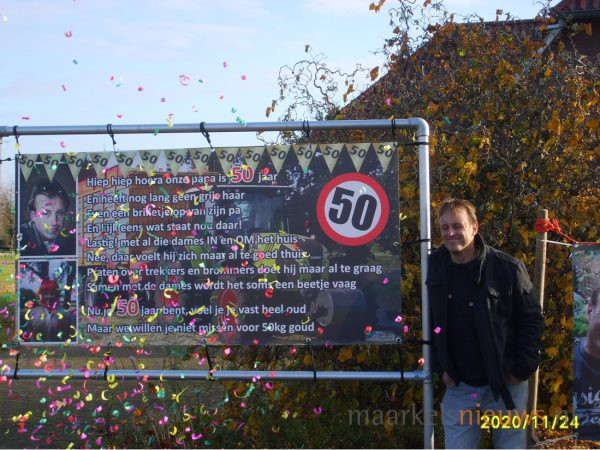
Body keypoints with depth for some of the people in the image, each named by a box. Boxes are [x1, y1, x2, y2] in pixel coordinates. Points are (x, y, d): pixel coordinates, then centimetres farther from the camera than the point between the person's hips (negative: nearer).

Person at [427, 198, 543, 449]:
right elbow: (430, 323, 9)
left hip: (506, 386, -3)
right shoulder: (435, 268, -1)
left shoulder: (508, 268, -12)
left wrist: (523, 369, -8)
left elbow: (531, 320, -5)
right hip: (459, 387, 3)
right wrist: (440, 367, 3)